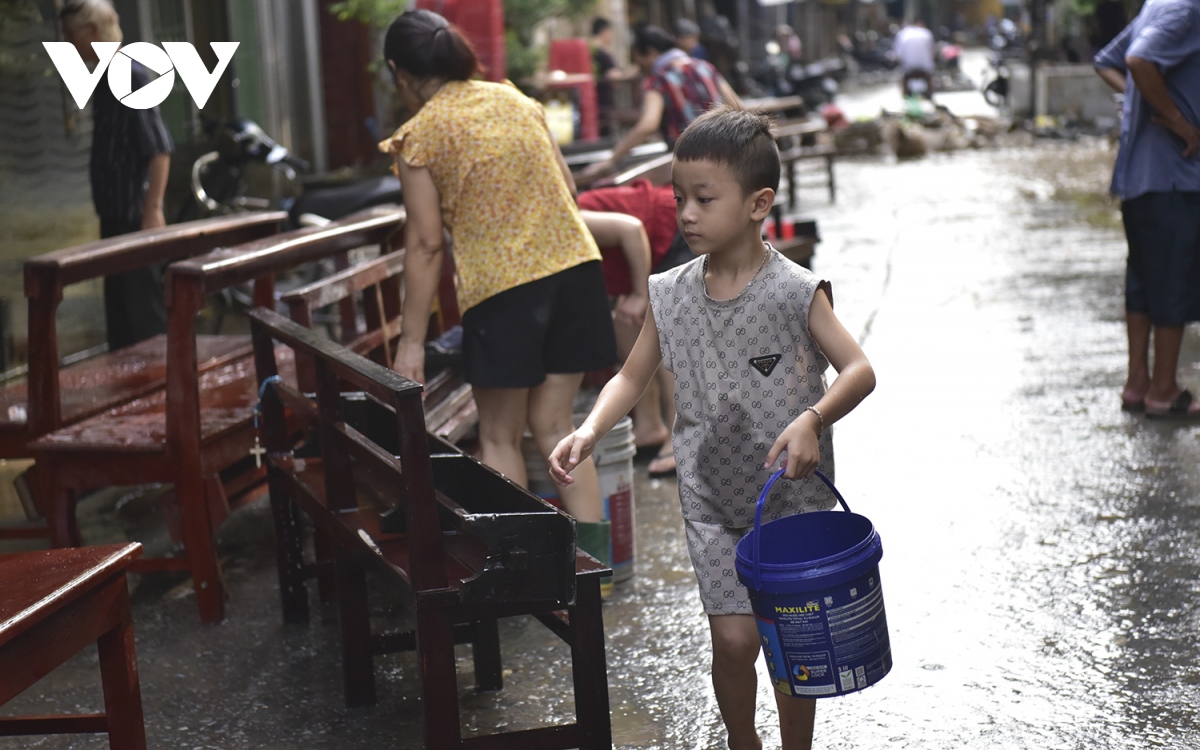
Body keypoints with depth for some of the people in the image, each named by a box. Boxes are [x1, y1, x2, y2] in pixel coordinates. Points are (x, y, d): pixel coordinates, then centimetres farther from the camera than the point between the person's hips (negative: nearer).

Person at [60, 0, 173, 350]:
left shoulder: (131, 75, -15)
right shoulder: (106, 78, 12)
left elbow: (160, 149, -20)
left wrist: (153, 210, -22)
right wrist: (107, 212, 18)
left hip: (135, 216, -9)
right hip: (114, 215, 9)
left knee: (145, 310, -3)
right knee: (119, 310, 15)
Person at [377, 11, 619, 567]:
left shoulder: (418, 136, -4)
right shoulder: (516, 99, 11)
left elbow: (425, 245, -7)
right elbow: (567, 188, 14)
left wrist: (412, 340, -4)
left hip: (501, 286, -5)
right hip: (574, 266, 5)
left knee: (499, 435, 10)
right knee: (552, 422, 13)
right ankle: (593, 555, 9)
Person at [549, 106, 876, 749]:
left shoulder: (795, 291, -12)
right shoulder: (671, 294, -1)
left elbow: (859, 371, -14)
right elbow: (632, 377, 6)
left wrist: (812, 420, -32)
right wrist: (589, 432, -11)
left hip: (794, 496, -2)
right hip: (712, 499, 2)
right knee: (734, 639, -4)